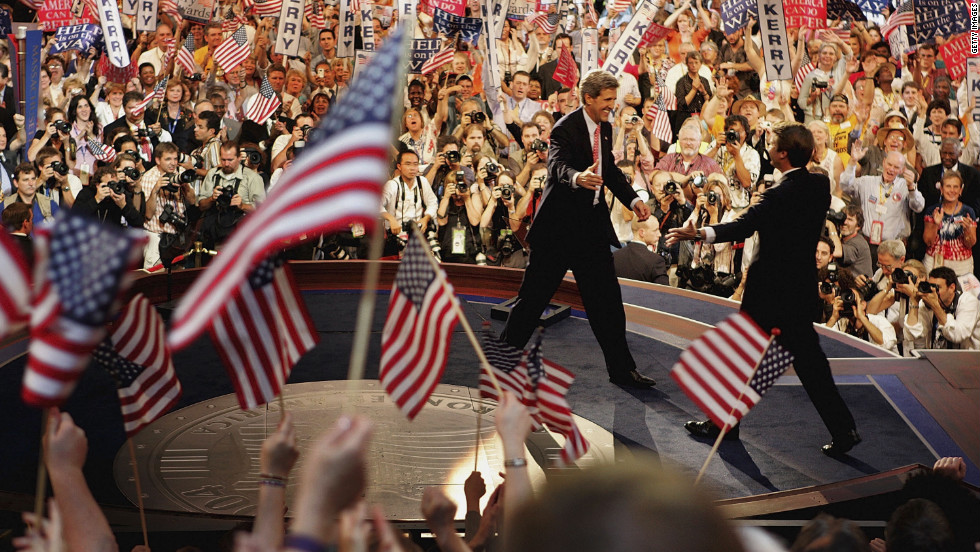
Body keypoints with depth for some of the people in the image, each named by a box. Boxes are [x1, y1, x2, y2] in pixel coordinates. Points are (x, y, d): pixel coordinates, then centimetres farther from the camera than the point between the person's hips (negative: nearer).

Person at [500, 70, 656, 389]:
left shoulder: (605, 128, 9)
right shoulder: (565, 129, -16)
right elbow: (558, 166, -35)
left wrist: (633, 200, 9)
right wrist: (578, 178, -57)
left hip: (592, 225, 7)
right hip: (559, 225, -7)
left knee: (607, 301, 5)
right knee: (534, 295, 3)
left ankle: (621, 369, 12)